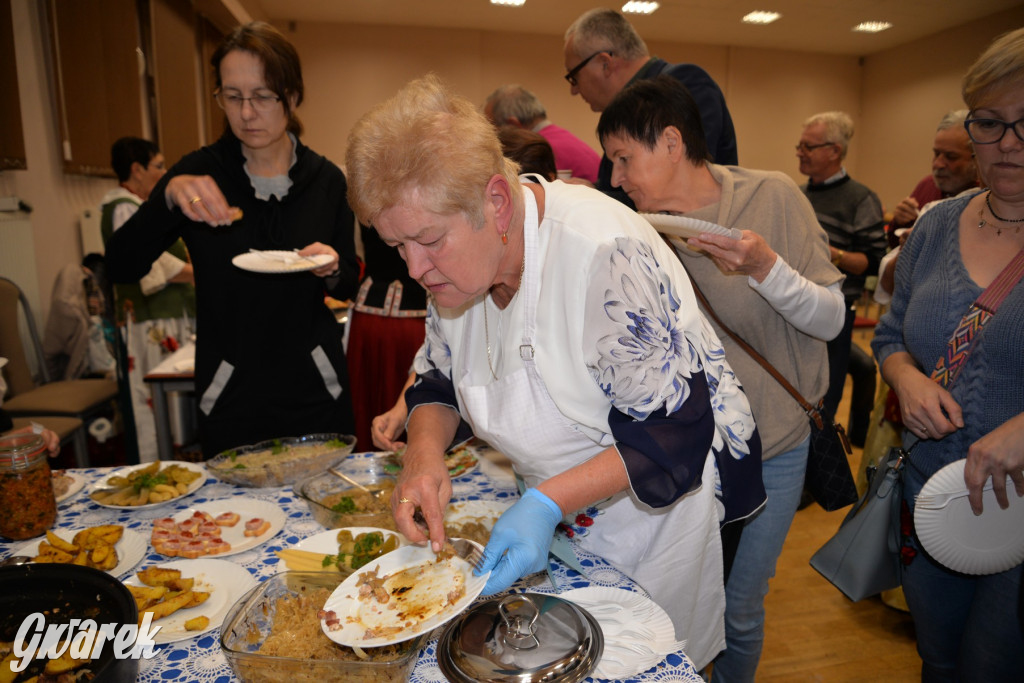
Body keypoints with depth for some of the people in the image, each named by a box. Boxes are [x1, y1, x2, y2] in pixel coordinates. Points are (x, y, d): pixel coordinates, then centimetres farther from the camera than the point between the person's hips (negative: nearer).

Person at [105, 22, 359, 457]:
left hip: (315, 390, 1)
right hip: (229, 396, -1)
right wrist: (168, 196, -23)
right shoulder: (199, 174, -3)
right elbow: (120, 267, -9)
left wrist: (334, 270, -15)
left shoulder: (326, 180, -1)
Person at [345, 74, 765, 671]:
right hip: (555, 507, 6)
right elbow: (439, 381, 2)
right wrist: (425, 449, -19)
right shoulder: (455, 261, -10)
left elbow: (673, 433, -28)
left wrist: (550, 503, -36)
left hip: (658, 499, -6)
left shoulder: (603, 253, -34)